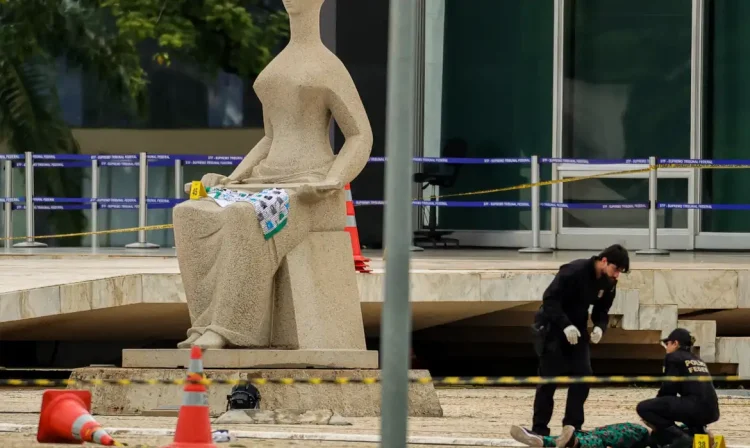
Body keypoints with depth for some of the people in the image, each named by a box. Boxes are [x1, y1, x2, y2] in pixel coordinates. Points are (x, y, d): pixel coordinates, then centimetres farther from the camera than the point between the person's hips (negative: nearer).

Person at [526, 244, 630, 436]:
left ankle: (573, 427, 6)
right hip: (552, 327, -7)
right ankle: (539, 429, 0)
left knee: (583, 376, -1)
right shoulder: (574, 271, -25)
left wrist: (600, 327, -14)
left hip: (576, 329, 7)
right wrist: (565, 325, -33)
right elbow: (550, 299, -25)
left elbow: (602, 310, 8)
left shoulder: (609, 283, -3)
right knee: (549, 380, -6)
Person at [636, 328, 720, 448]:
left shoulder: (673, 357, 5)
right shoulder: (698, 360, 26)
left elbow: (669, 388, -1)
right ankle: (698, 432, 15)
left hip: (695, 407, -8)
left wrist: (654, 419, 13)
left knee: (643, 408, -4)